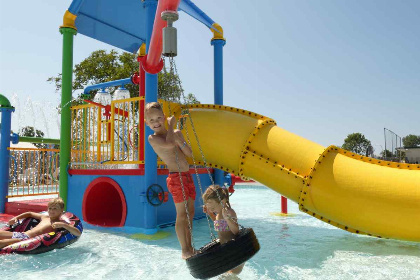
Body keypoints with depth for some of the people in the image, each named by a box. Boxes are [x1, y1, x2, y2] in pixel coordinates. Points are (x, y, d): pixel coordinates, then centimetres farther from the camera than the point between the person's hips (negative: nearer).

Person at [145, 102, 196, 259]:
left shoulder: (175, 134, 13)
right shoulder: (153, 138, -6)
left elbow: (189, 153, 7)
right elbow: (169, 144, -26)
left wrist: (179, 140, -9)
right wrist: (171, 125, -12)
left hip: (187, 176, 7)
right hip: (176, 177, -7)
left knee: (190, 212, 11)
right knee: (182, 214, -5)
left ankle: (189, 247, 22)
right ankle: (185, 250, 7)